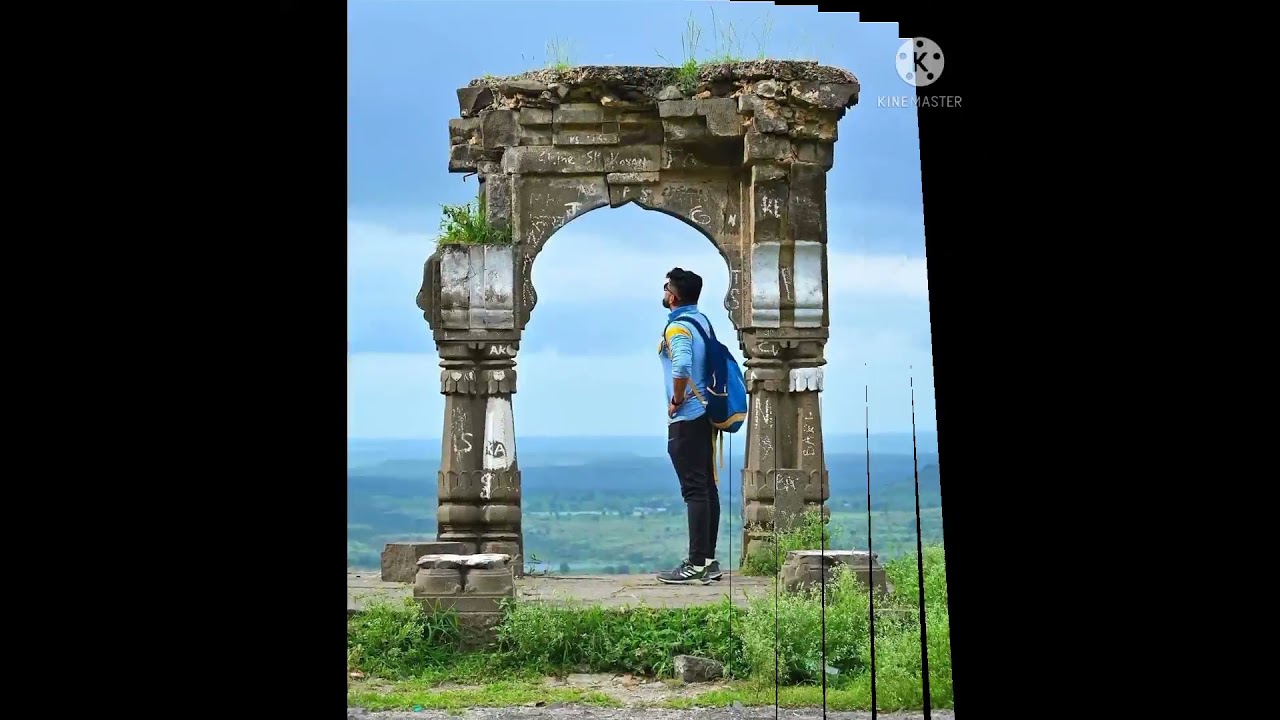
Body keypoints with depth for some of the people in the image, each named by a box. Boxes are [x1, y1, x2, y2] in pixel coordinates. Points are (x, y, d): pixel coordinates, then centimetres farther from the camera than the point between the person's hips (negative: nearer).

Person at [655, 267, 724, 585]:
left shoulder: (678, 327, -15)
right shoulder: (702, 320, 13)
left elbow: (681, 366, -33)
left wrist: (676, 401, -19)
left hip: (686, 419, -9)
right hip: (703, 414, 9)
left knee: (694, 490, -7)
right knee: (707, 487, 10)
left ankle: (697, 564, -4)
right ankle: (709, 561, 16)